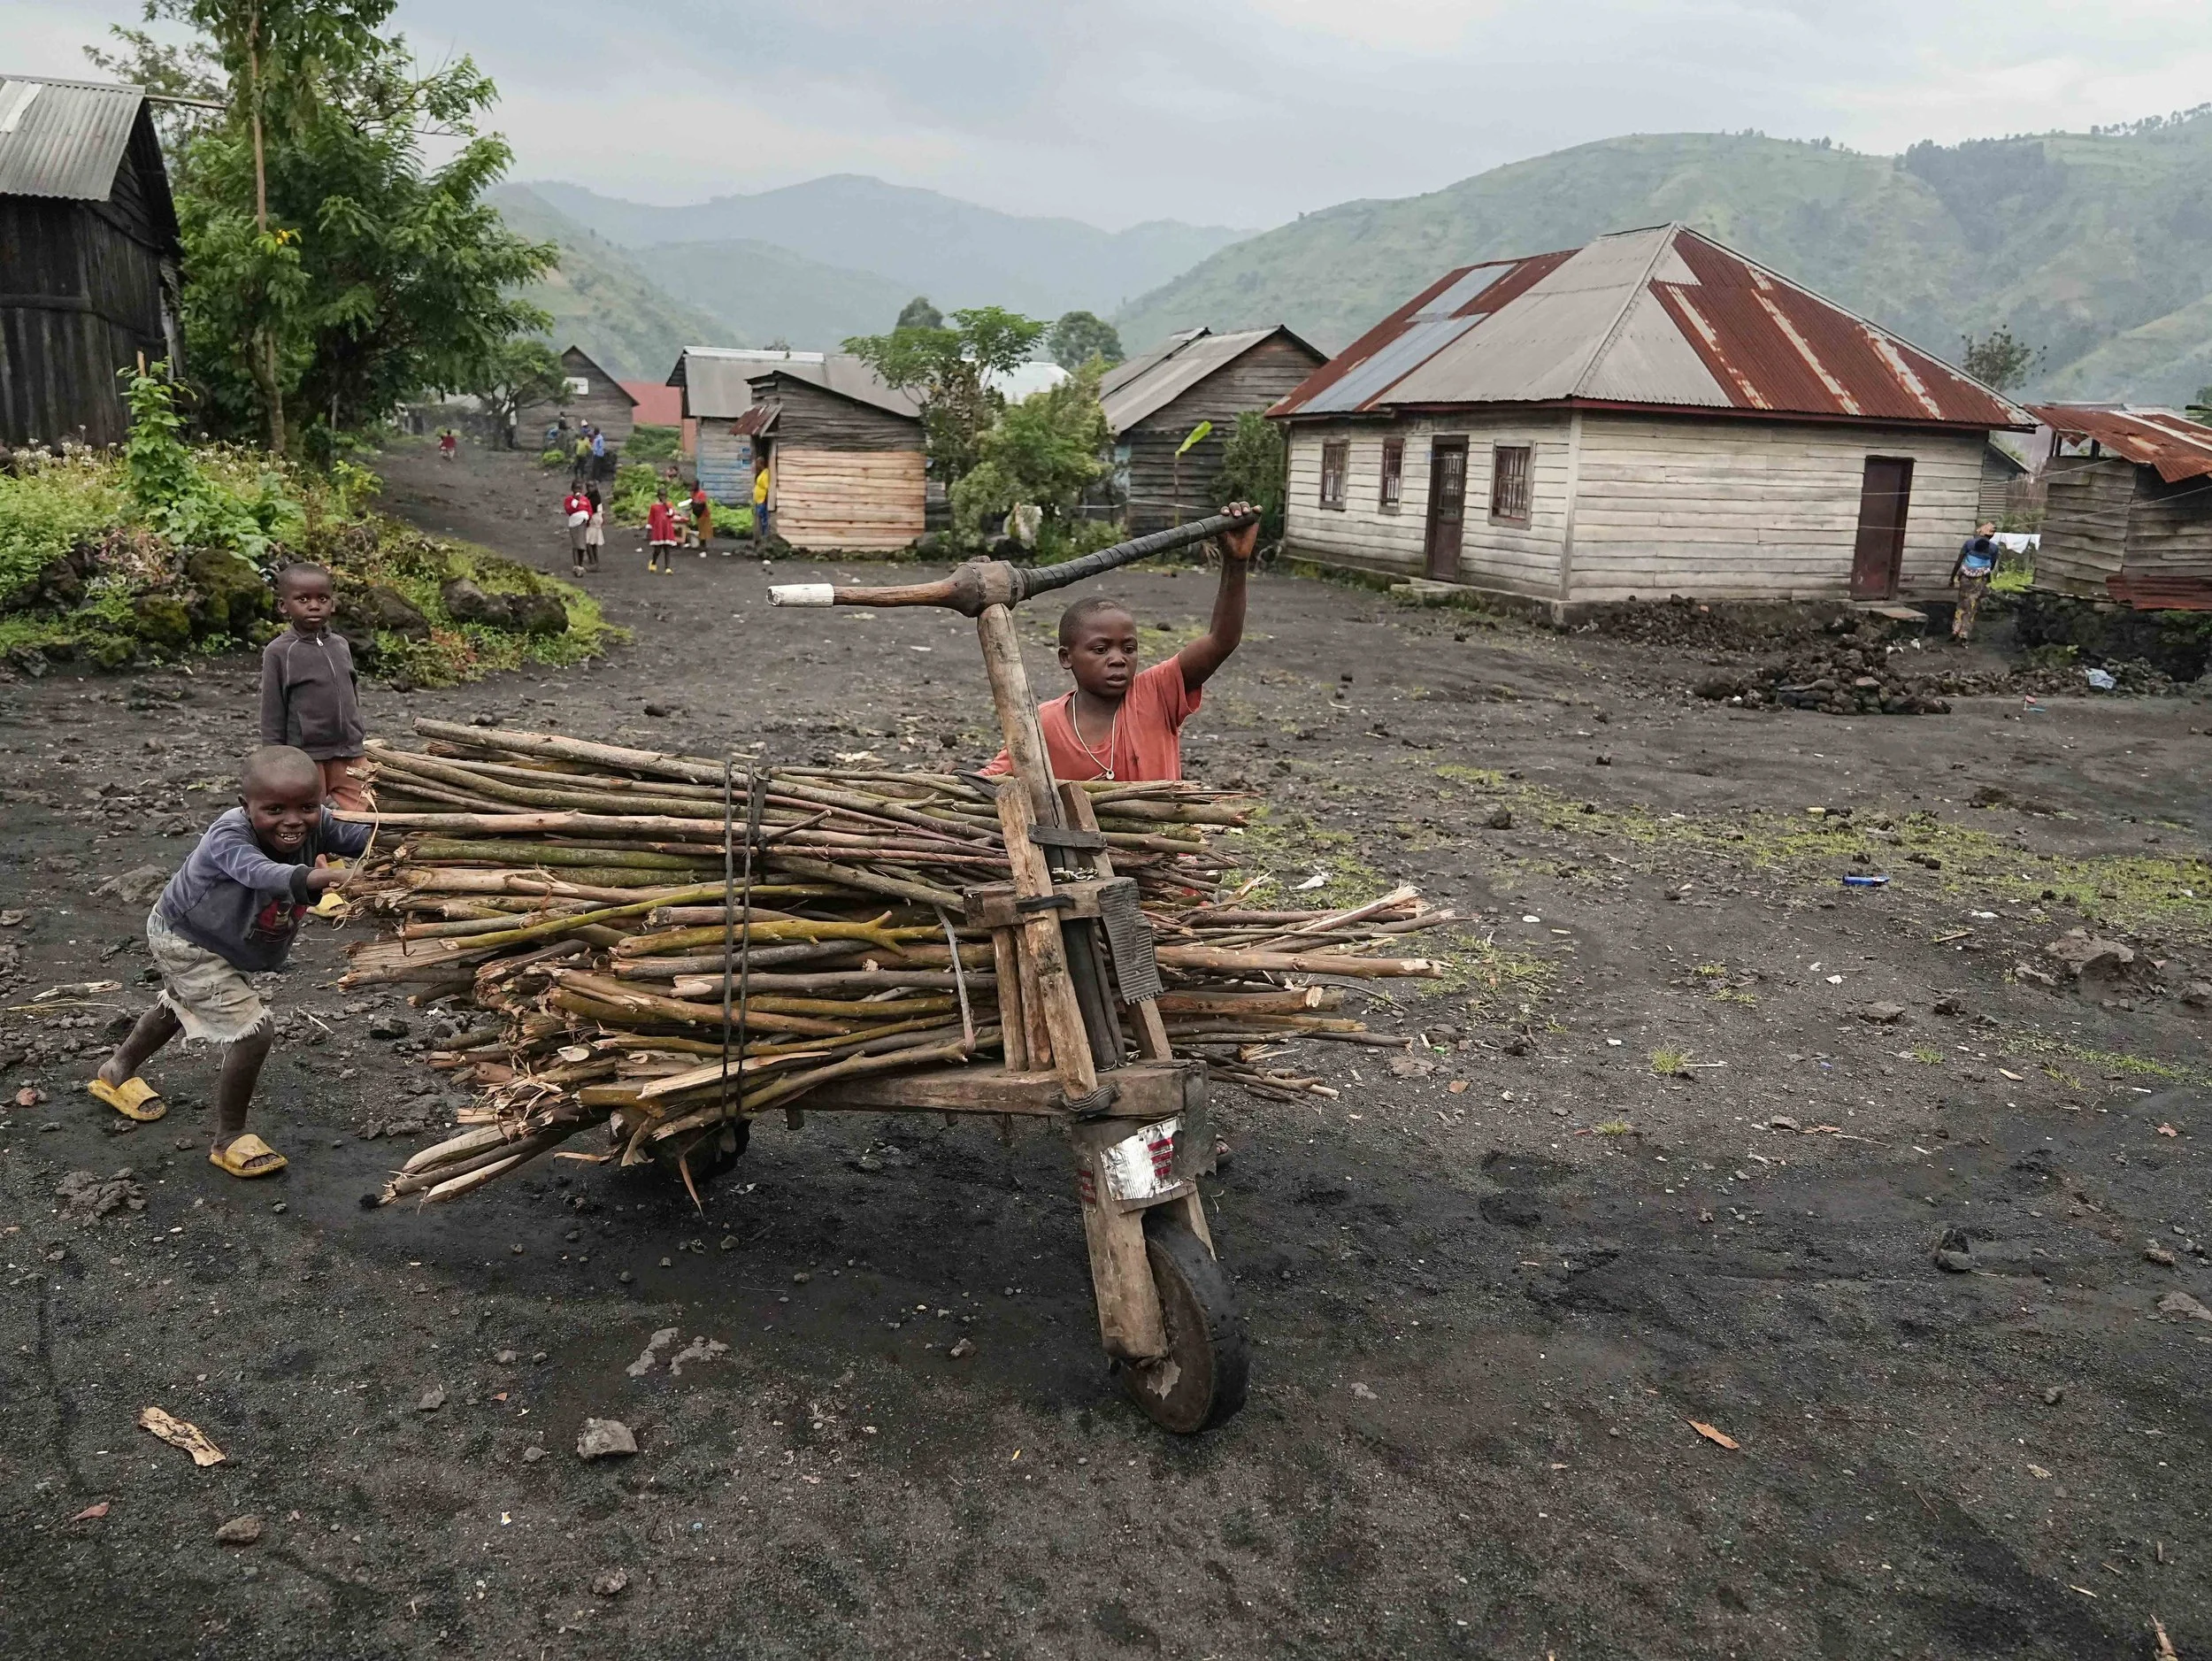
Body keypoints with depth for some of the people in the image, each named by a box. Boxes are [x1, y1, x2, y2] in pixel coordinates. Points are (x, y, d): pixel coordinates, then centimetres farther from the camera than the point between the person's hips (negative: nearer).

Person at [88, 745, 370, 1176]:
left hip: (200, 938, 9)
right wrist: (307, 878, -82)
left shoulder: (315, 827, -23)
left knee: (179, 1006, 34)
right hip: (183, 942, -9)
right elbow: (258, 872, -62)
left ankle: (117, 1073, 62)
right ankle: (228, 1139, 2)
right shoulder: (228, 837, -42)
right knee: (253, 1028, -16)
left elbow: (359, 835, -32)